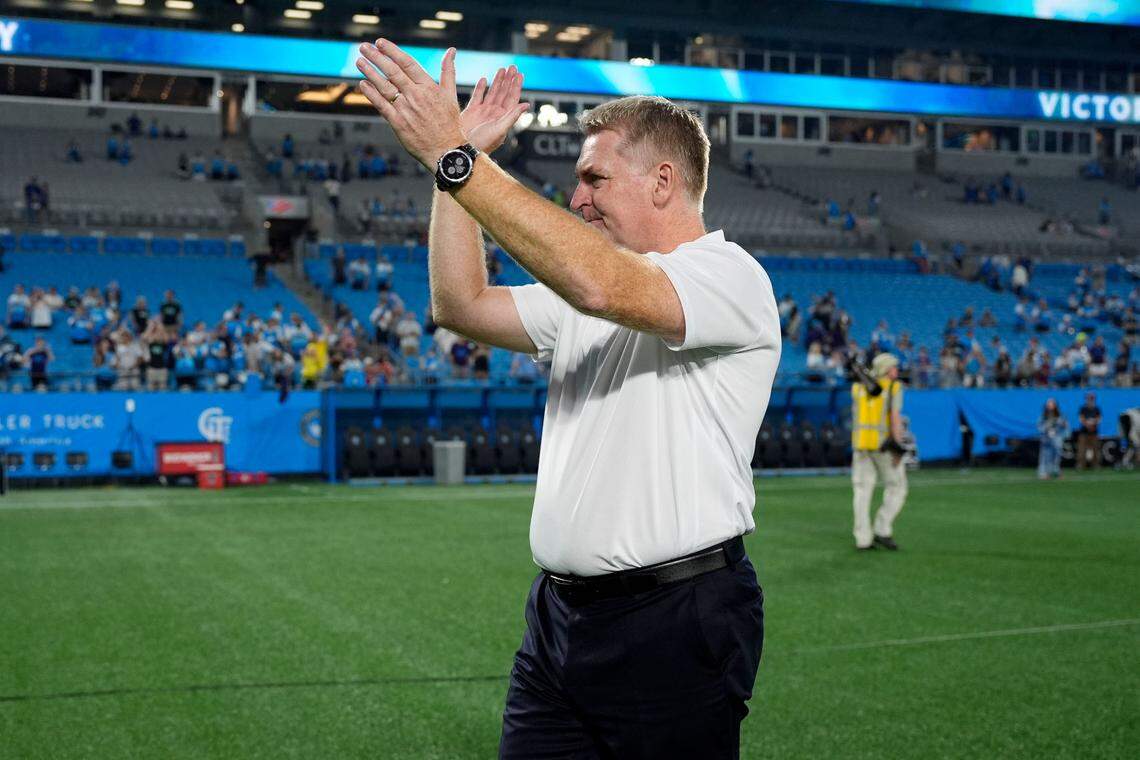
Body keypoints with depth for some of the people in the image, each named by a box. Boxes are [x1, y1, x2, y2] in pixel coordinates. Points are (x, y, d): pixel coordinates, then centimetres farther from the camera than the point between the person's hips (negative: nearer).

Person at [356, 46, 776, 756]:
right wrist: (460, 153, 5)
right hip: (559, 612, 8)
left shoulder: (730, 276, -11)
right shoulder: (584, 294, 18)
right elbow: (461, 305, 12)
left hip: (676, 622, -8)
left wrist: (454, 155, -28)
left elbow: (600, 286, -29)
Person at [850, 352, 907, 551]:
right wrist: (898, 448, -17)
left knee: (862, 491, 5)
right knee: (896, 488, 9)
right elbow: (895, 416, -14)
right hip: (884, 444, -4)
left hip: (860, 442, 4)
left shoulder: (858, 387, 9)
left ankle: (863, 539, 1)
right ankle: (882, 531, -1)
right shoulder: (894, 387, -3)